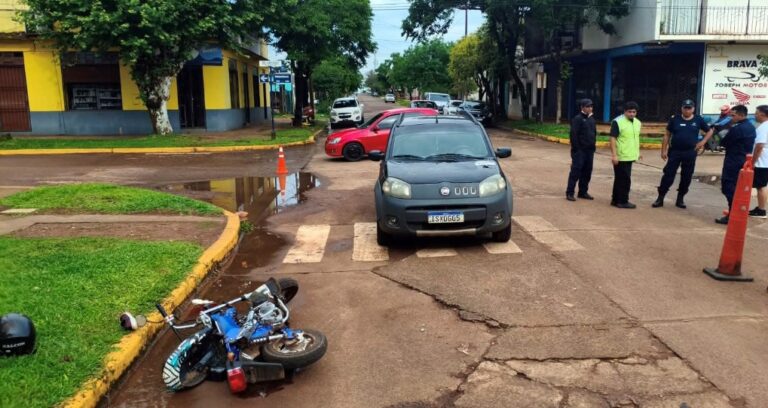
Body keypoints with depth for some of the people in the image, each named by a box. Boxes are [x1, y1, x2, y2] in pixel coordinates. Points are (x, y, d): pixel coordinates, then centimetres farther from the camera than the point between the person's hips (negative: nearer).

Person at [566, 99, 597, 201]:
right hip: (579, 150, -7)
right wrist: (576, 149, -16)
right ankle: (570, 193, -2)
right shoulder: (577, 119, -9)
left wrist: (593, 145, 12)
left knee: (587, 172, 10)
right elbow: (573, 135, -14)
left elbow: (594, 133, 21)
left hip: (590, 150, 7)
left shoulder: (592, 119, 14)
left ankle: (583, 192, 19)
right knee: (576, 171, -6)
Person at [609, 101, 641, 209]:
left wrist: (638, 152, 20)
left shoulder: (638, 122, 10)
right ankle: (623, 201, 8)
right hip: (621, 157, -7)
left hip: (630, 156, 7)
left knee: (620, 179, 12)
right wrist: (614, 155, -22)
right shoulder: (617, 122, -13)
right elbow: (613, 139, -16)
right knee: (624, 180, -2)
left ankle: (616, 200, 19)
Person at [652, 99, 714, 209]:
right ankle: (660, 198, 1)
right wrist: (664, 150, -3)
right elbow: (667, 135, 3)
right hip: (674, 152, -2)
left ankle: (680, 199, 18)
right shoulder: (675, 119, 0)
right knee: (668, 175, -4)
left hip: (690, 153, 2)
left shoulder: (698, 120, 3)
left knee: (686, 177, 6)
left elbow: (710, 131, 15)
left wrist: (703, 141, -1)